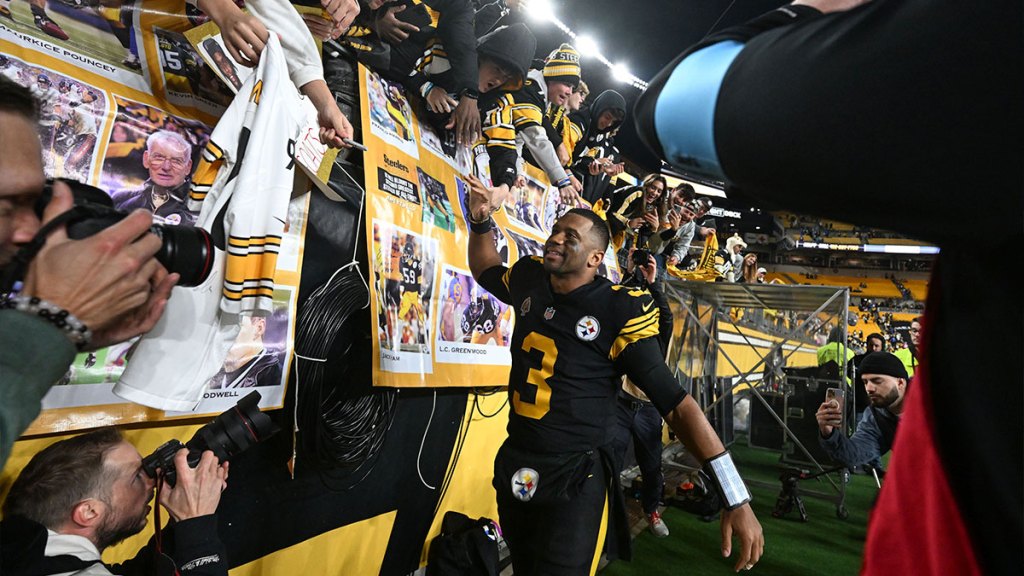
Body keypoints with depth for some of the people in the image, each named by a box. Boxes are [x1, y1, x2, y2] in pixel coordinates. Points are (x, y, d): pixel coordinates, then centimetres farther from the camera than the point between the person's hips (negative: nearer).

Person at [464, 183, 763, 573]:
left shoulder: (618, 314, -18)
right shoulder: (528, 282, -2)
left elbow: (677, 406, -16)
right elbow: (484, 270, 22)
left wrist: (736, 498, -18)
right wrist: (480, 220, 4)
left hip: (575, 479, -5)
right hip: (513, 468, 6)